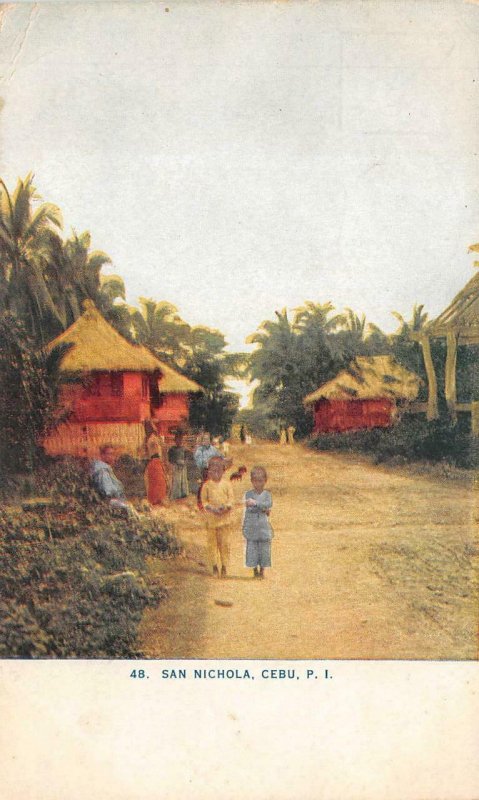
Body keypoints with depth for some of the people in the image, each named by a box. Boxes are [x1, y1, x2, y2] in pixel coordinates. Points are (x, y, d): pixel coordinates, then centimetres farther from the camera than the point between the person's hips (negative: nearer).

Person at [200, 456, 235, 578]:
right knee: (212, 542, 5)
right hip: (211, 518, 0)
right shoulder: (206, 485, -1)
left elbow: (231, 499, 1)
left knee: (224, 543, 2)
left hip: (225, 518, 0)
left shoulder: (226, 484, 0)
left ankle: (224, 566, 13)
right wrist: (211, 508, -15)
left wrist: (226, 507, -17)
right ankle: (214, 565, 19)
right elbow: (204, 501, 2)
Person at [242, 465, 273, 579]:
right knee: (252, 548, 3)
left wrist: (255, 503, -25)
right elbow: (249, 508, -9)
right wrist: (263, 509, -15)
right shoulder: (248, 494, 3)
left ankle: (262, 571, 17)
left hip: (264, 526, 0)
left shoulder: (267, 494, 4)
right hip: (251, 526, 0)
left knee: (264, 548, 4)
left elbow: (268, 504, -15)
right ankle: (255, 571, 16)